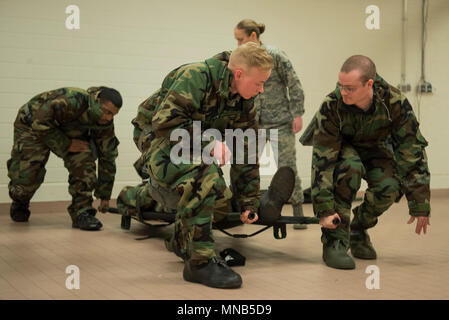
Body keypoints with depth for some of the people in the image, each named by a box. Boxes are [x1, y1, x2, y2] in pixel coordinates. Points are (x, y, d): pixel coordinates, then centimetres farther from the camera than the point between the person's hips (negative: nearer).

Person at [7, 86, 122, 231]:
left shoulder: (106, 124, -19)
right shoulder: (72, 101, -40)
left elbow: (107, 157, -9)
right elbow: (39, 123, -35)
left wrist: (104, 196, -5)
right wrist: (66, 145, -29)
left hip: (67, 132, 5)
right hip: (31, 126, -4)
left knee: (84, 161, -22)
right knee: (26, 176, -12)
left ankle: (81, 212, -13)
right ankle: (19, 203, 25)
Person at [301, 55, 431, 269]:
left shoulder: (395, 103, -30)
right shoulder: (332, 106, -32)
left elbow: (413, 151, -24)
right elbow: (322, 158, -31)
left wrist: (420, 205, -23)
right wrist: (324, 208, -36)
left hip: (375, 147, 2)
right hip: (342, 148, -2)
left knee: (390, 186, -27)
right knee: (350, 167, -36)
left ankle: (359, 229, 4)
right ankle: (334, 240, -25)